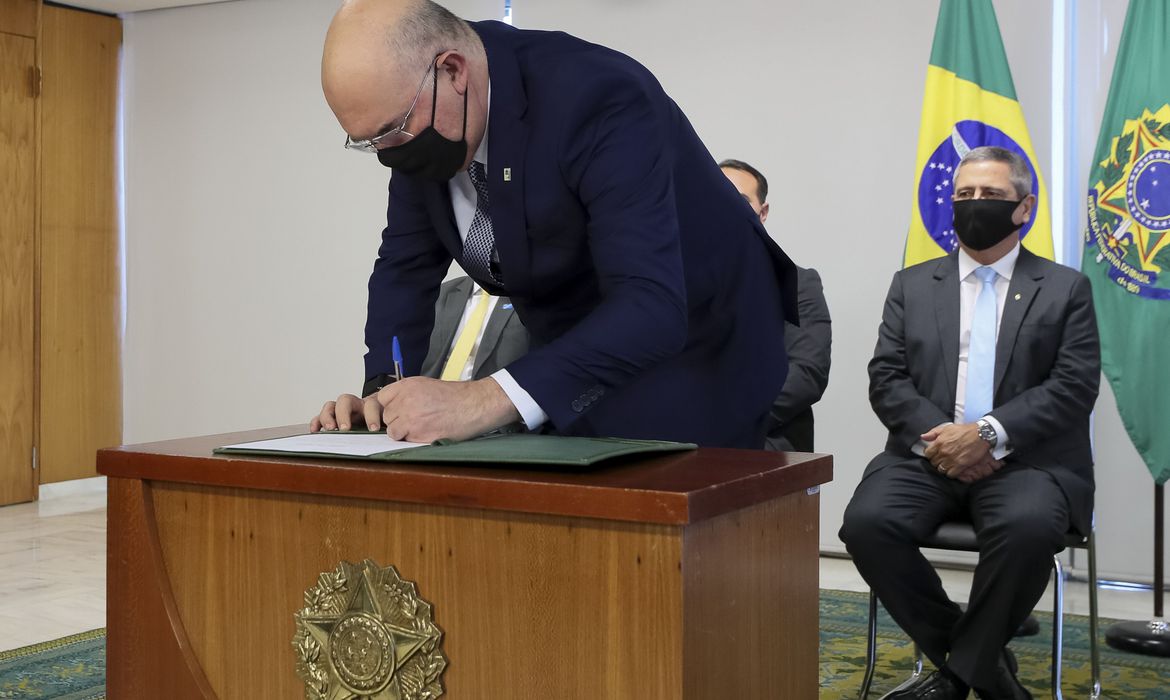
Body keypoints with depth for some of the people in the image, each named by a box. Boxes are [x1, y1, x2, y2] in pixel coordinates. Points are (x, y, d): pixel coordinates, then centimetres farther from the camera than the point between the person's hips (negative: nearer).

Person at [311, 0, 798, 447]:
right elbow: (406, 264, 1)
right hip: (570, 355, 6)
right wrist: (383, 393, -15)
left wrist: (484, 401, -47)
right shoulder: (417, 122, -11)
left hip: (686, 347, -6)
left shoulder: (598, 97, -32)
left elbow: (652, 307, -40)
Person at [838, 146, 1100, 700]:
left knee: (1028, 528, -35)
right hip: (927, 455, 2)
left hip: (1025, 461, -2)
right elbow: (886, 379, 6)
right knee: (867, 523, -26)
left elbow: (1074, 386, -2)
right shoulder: (912, 285, 16)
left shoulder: (1065, 289, 10)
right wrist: (936, 436, -13)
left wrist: (989, 435, -17)